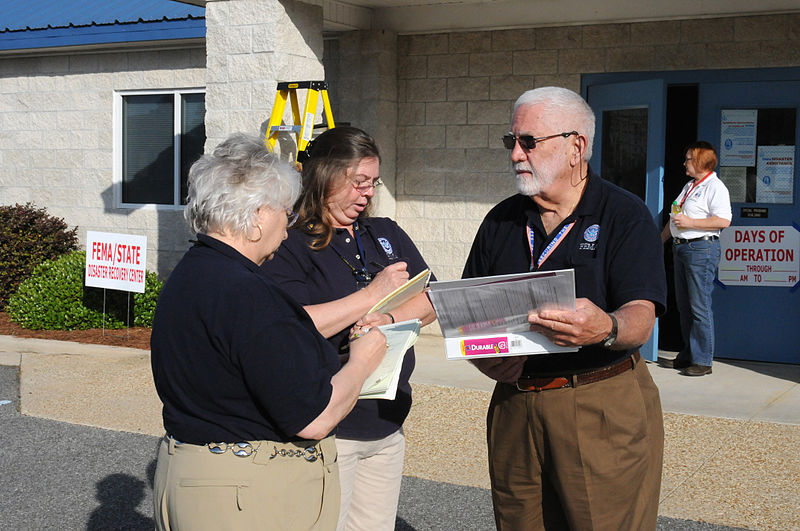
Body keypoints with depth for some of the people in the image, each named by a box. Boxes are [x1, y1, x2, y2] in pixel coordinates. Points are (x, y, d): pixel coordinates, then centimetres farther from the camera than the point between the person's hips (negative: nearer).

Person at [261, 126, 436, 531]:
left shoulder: (387, 235, 14)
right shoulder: (290, 246, -7)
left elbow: (431, 301, 7)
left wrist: (388, 319, -14)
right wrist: (374, 295, -17)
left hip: (388, 426, 7)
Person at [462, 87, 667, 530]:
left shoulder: (625, 215, -3)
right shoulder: (500, 221, 12)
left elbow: (641, 320, -14)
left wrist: (606, 329, -37)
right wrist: (485, 358, -9)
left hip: (606, 409, -4)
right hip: (514, 406, 4)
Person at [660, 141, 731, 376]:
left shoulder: (715, 187, -8)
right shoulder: (688, 186, 21)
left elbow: (724, 220, -20)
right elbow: (674, 218, 29)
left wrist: (689, 222, -19)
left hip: (701, 248, -9)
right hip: (680, 248, 9)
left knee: (699, 306, -8)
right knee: (684, 305, 11)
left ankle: (702, 360, -3)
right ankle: (686, 356, 18)